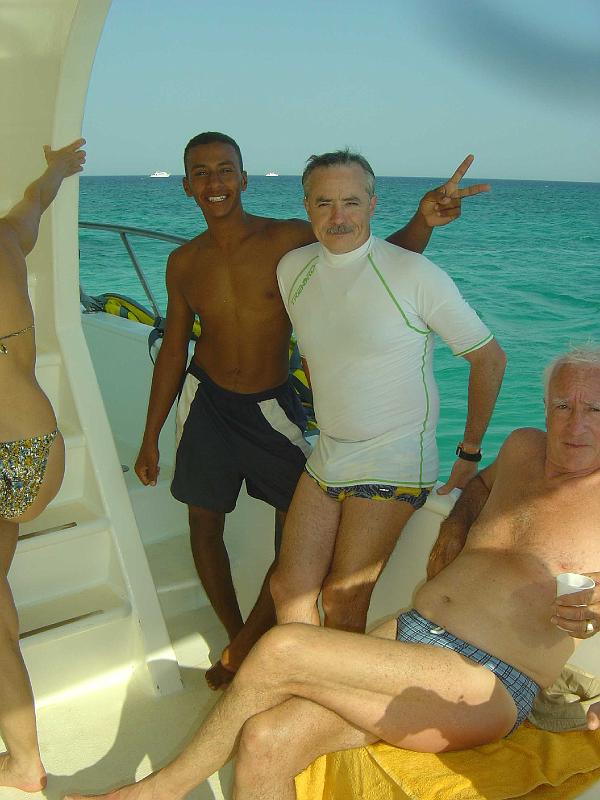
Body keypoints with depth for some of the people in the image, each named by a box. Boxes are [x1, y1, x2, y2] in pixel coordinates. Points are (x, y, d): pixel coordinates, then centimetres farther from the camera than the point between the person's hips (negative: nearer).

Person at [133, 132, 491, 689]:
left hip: (272, 404, -2)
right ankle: (238, 639, 31)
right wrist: (150, 439, 8)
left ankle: (242, 648, 18)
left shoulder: (288, 240, -13)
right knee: (203, 521, 10)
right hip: (206, 401, 3)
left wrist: (423, 221, -31)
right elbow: (173, 351, 5)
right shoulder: (184, 263, -3)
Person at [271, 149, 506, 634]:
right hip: (325, 461, 6)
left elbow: (490, 358, -8)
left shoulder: (414, 274, -15)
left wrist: (469, 454, -4)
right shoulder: (292, 270, 2)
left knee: (343, 605, -3)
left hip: (392, 467, -5)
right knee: (289, 589, 5)